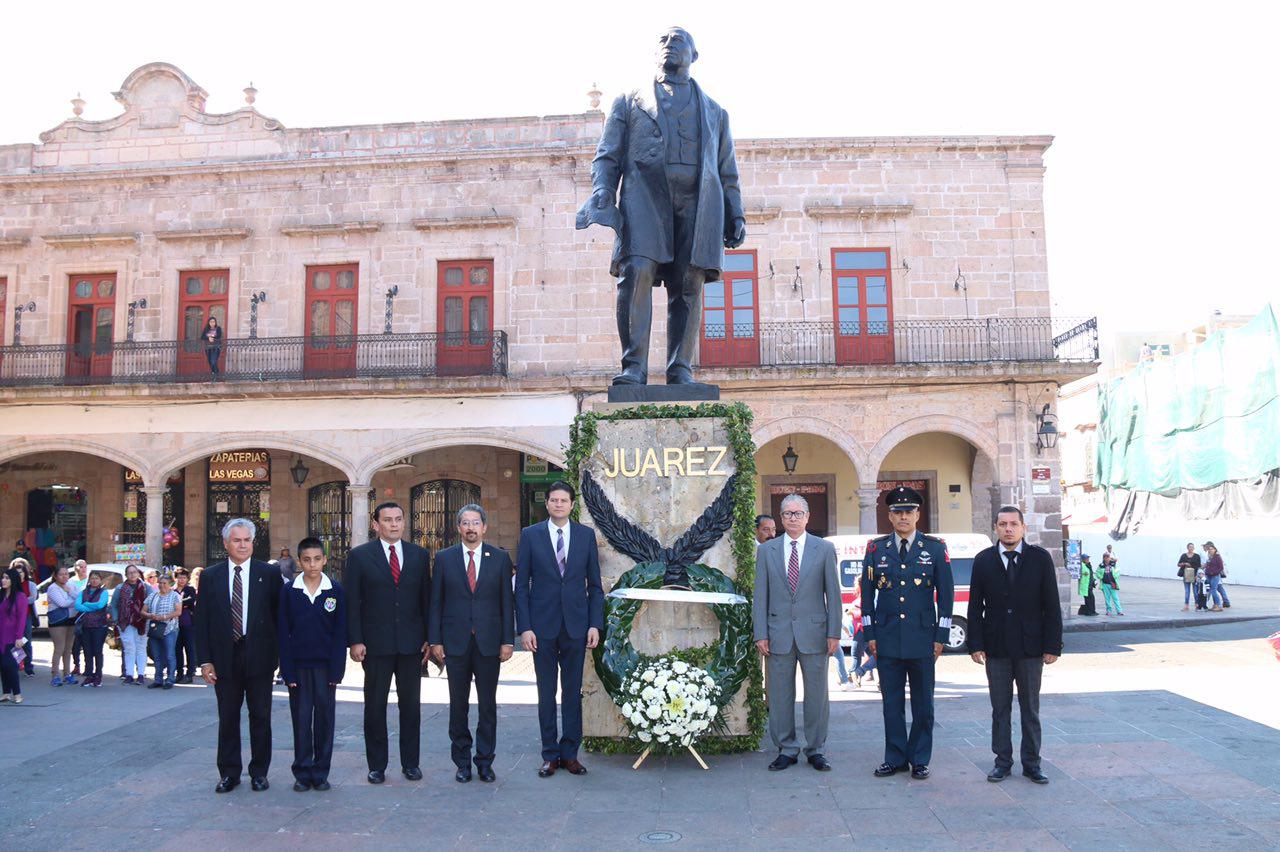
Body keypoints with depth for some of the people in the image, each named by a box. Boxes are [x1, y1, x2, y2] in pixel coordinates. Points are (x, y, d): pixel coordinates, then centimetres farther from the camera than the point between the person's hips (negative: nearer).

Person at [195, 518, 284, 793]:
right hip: (225, 658, 1)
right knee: (227, 718, 9)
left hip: (259, 656, -1)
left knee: (261, 716, 7)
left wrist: (278, 654, -3)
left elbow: (279, 615, 1)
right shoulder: (210, 576, 4)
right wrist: (205, 660, -2)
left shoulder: (269, 573, 0)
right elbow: (202, 621, 3)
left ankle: (259, 771, 19)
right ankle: (229, 773, 22)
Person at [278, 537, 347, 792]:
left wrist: (336, 670, -6)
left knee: (324, 718, 5)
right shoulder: (288, 590, 0)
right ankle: (302, 773, 15)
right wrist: (288, 670, -7)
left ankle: (321, 773, 15)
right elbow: (283, 633, 0)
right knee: (301, 719, 5)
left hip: (325, 666, 0)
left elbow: (340, 633, 0)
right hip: (298, 666, 0)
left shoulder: (335, 591, -1)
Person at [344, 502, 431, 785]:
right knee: (375, 706, 6)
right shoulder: (359, 556, 0)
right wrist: (355, 641, -8)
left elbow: (426, 599, 7)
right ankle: (377, 765, 17)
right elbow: (351, 602, -2)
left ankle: (410, 762, 19)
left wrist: (429, 638, 3)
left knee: (411, 705, 8)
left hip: (412, 643, 2)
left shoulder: (418, 555, 7)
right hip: (376, 644, -2)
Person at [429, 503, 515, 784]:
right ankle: (462, 763, 18)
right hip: (456, 643, 0)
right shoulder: (444, 558, 4)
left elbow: (507, 601, 3)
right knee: (458, 705, 7)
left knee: (488, 705, 6)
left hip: (489, 642, 0)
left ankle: (485, 761, 17)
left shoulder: (500, 558, 3)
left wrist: (508, 640, -2)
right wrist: (435, 640, -2)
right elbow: (435, 602, 4)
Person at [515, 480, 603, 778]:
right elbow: (521, 585, 0)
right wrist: (524, 627, -6)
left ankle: (570, 753, 18)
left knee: (573, 692, 7)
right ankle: (550, 755, 17)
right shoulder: (530, 535, 1)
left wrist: (595, 624, -2)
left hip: (576, 626, 1)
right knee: (546, 694, 6)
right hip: (543, 626, -1)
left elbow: (595, 584, 6)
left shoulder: (586, 535, 5)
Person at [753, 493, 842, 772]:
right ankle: (786, 749, 19)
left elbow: (833, 593, 2)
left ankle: (816, 750, 20)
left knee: (817, 695, 7)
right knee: (780, 695, 6)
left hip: (814, 633, -1)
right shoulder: (766, 550, 6)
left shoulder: (824, 548, 3)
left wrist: (834, 633, -3)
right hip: (778, 634, 1)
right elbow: (760, 595, 4)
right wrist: (760, 634, -2)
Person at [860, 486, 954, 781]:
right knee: (891, 702, 7)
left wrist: (941, 636, -2)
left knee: (923, 703, 6)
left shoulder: (935, 548, 2)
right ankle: (895, 758, 18)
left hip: (922, 638, -1)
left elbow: (946, 594, 2)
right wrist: (870, 634, 3)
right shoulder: (876, 548, 5)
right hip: (887, 639, 1)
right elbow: (867, 593, 8)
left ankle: (920, 760, 18)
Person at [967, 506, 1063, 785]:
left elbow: (1052, 606, -1)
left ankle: (1031, 763, 20)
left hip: (1030, 647, -1)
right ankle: (1003, 762, 18)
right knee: (1000, 709, 8)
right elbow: (975, 607, 3)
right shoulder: (983, 560, 2)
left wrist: (1052, 646, -5)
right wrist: (976, 644, -4)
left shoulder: (1041, 558, 0)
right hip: (996, 648, 1)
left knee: (1030, 709, 9)